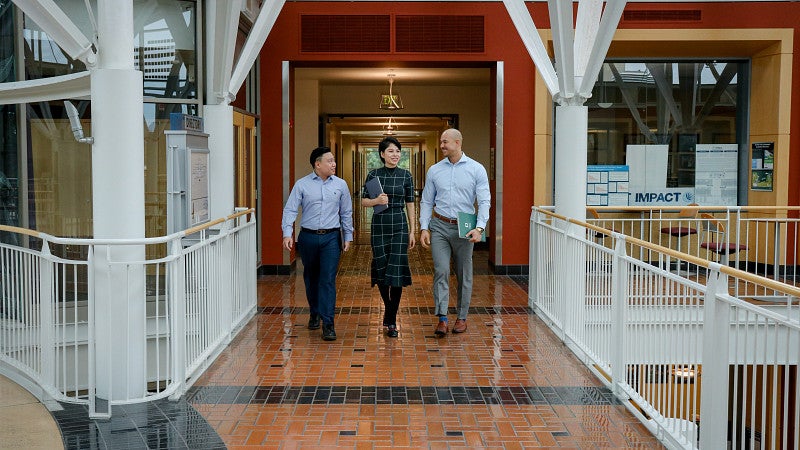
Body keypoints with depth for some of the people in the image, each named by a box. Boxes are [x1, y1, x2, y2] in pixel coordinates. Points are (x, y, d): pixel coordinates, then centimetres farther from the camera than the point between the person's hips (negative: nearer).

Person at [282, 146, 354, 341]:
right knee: (311, 278, 14)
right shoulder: (302, 185, -1)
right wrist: (287, 233, -17)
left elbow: (346, 213, 11)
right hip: (308, 237, 1)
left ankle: (328, 323, -7)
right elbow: (290, 210, -5)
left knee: (328, 280, -8)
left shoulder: (340, 185, 4)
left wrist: (348, 237, 10)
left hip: (331, 238, 0)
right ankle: (315, 313, 35)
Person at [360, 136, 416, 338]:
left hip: (399, 226, -1)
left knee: (397, 271, -7)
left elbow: (410, 204, 5)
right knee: (381, 270, 5)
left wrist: (412, 231, 2)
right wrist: (377, 200, -17)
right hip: (379, 225, 1)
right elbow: (363, 201, 4)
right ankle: (388, 307, 32)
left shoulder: (405, 175, 3)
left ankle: (391, 321, 0)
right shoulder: (373, 175, 3)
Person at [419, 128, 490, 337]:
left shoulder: (476, 169, -1)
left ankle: (462, 317, 20)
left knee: (464, 274, 8)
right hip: (440, 226, 1)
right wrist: (424, 228, -1)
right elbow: (427, 202, 9)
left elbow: (484, 201, -6)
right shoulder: (434, 170, 6)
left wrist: (479, 228, -19)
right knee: (441, 271, -10)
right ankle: (442, 319, -11)